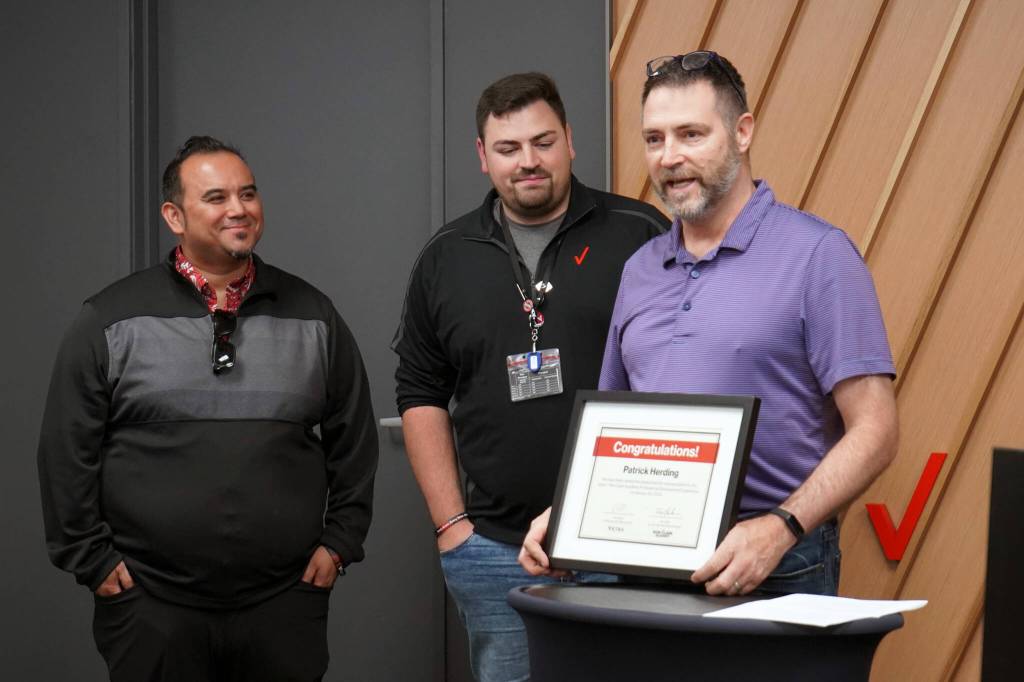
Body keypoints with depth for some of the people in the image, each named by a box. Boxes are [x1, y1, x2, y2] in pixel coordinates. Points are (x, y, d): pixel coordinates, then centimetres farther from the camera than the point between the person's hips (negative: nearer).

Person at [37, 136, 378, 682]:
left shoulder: (312, 316, 7)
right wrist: (91, 558, -1)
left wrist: (339, 542, 8)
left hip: (285, 605, 2)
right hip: (150, 608, -1)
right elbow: (68, 450, 2)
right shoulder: (111, 321, 0)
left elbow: (353, 437, 13)